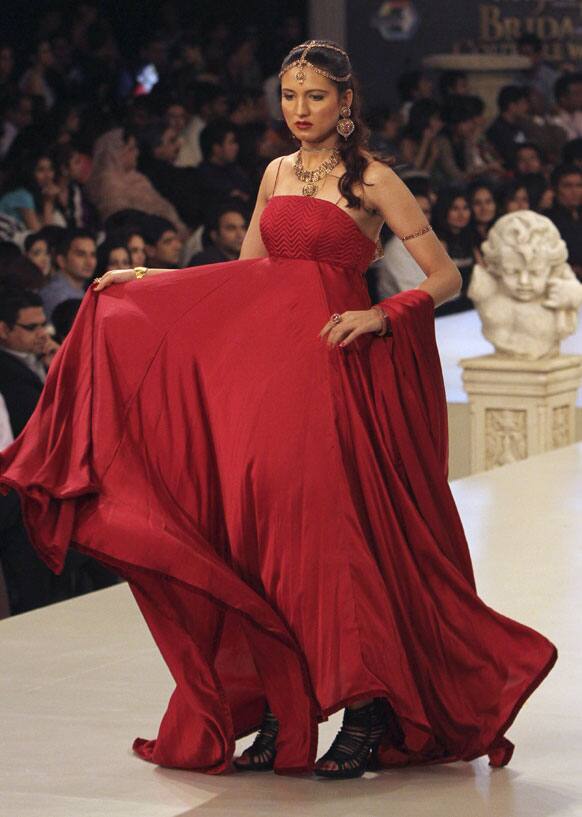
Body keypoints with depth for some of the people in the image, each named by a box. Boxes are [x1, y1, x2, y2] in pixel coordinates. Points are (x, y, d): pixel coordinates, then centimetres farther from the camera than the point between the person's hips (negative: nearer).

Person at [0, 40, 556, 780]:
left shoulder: (371, 181, -2)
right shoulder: (276, 174, 16)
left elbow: (444, 277, -4)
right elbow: (245, 271, 21)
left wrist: (379, 316, -17)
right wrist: (147, 280, 18)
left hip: (333, 363, -6)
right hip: (263, 358, 6)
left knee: (326, 524, -10)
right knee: (262, 525, -1)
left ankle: (370, 713, -2)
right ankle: (281, 713, 4)